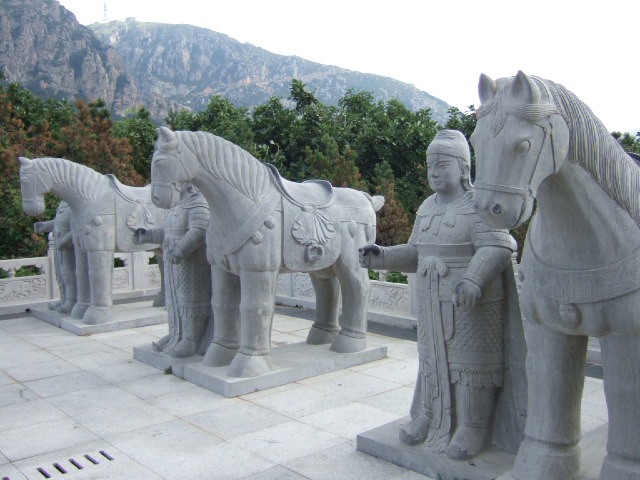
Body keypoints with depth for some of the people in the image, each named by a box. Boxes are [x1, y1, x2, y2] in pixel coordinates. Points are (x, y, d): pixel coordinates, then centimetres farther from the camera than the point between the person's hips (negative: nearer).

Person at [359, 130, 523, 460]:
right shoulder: (427, 208, 12)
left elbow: (495, 249, -22)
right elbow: (416, 254, 15)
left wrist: (473, 279, -38)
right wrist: (382, 257, -1)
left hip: (471, 304, -7)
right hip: (431, 303, 7)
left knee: (469, 359, 3)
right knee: (432, 356, 15)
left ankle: (471, 427, 16)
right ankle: (428, 416, 30)